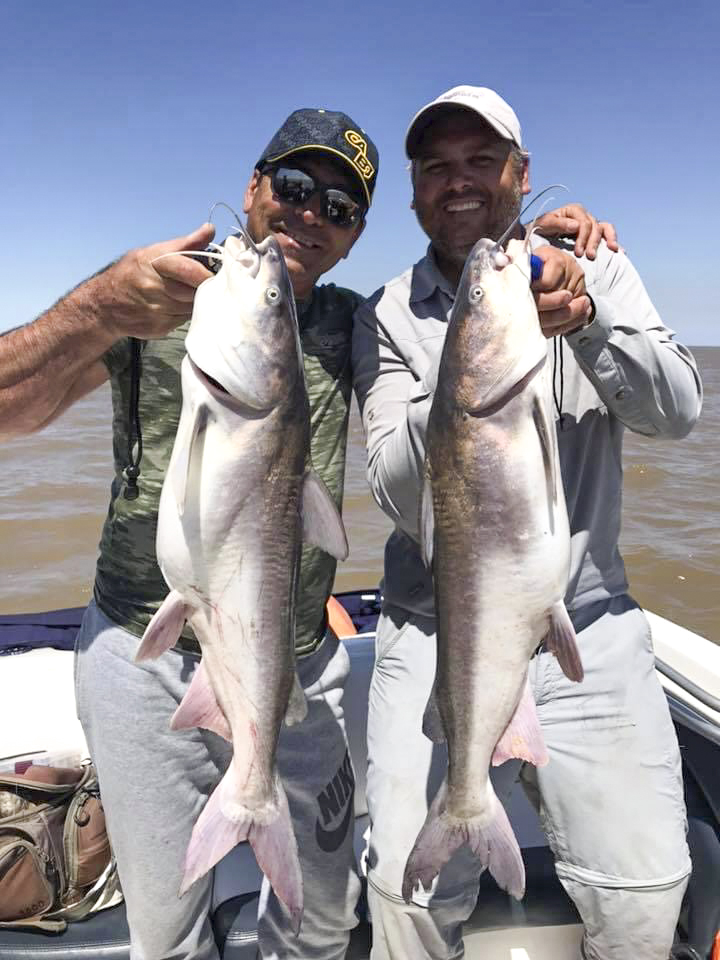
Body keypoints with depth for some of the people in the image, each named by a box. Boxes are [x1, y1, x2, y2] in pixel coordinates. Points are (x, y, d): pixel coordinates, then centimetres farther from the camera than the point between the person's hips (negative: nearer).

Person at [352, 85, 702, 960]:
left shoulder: (596, 272, 4)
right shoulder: (387, 321, -2)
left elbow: (677, 412, -7)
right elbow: (400, 494, -12)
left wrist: (587, 320, -24)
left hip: (590, 633, 2)